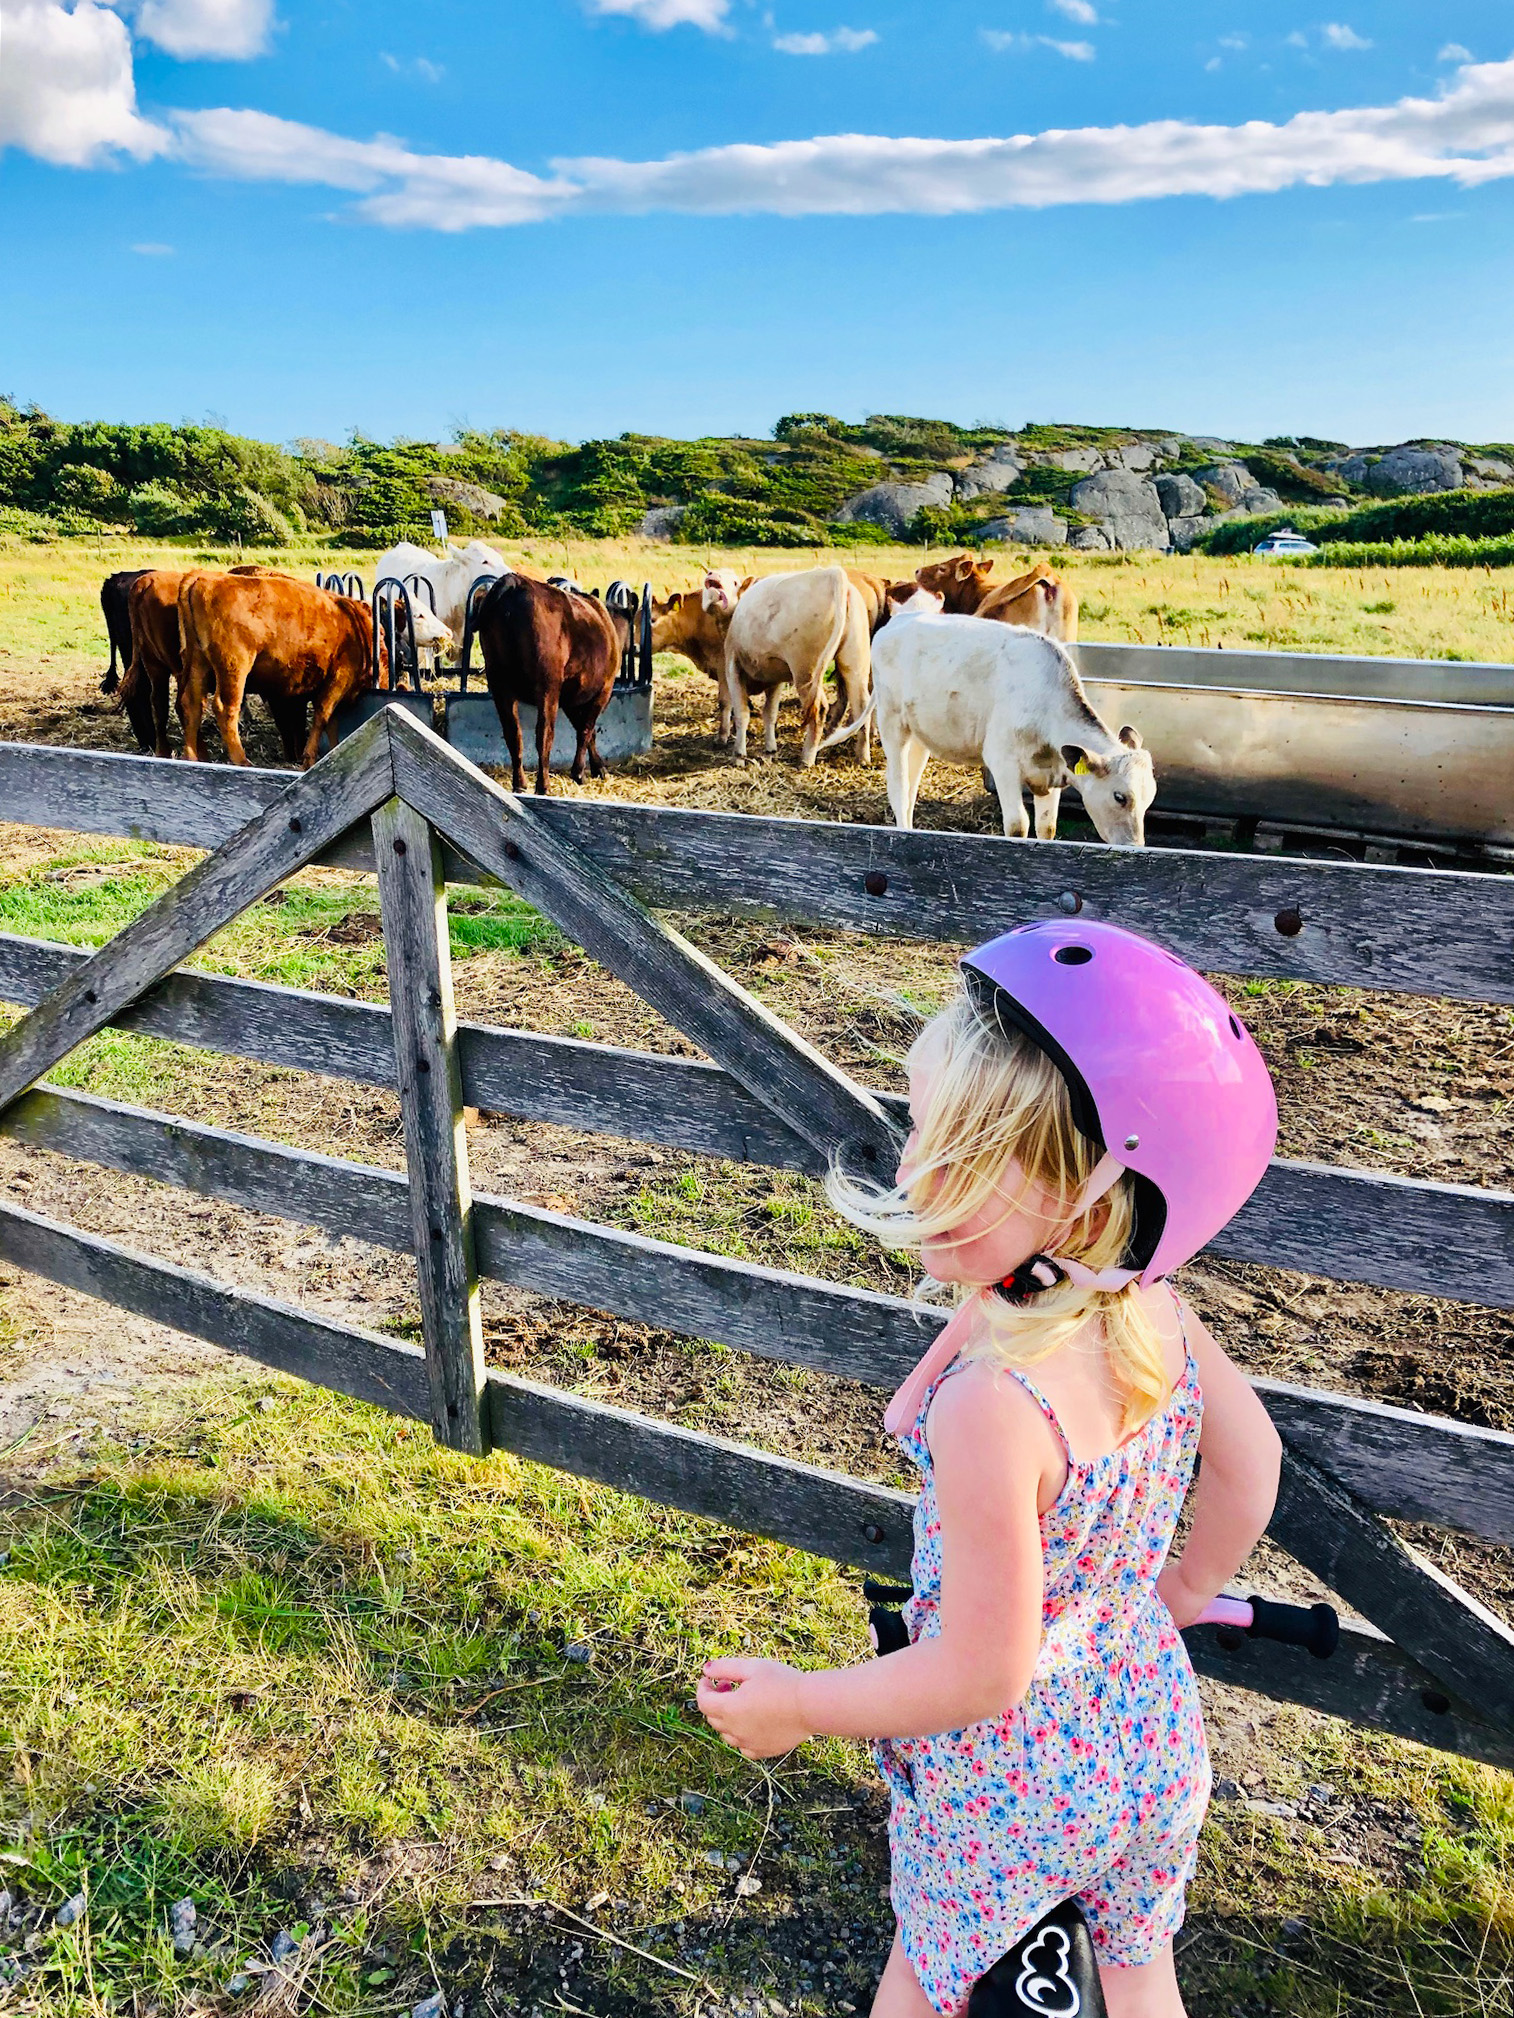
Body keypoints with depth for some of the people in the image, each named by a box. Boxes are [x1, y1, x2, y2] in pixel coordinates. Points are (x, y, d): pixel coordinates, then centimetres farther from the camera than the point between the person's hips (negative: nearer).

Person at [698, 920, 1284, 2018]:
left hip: (1007, 1787, -5)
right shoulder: (1160, 1315, -17)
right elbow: (1252, 1461, 2)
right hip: (1152, 1734, 6)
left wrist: (797, 1702, -12)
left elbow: (982, 1675, -27)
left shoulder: (994, 1404, -38)